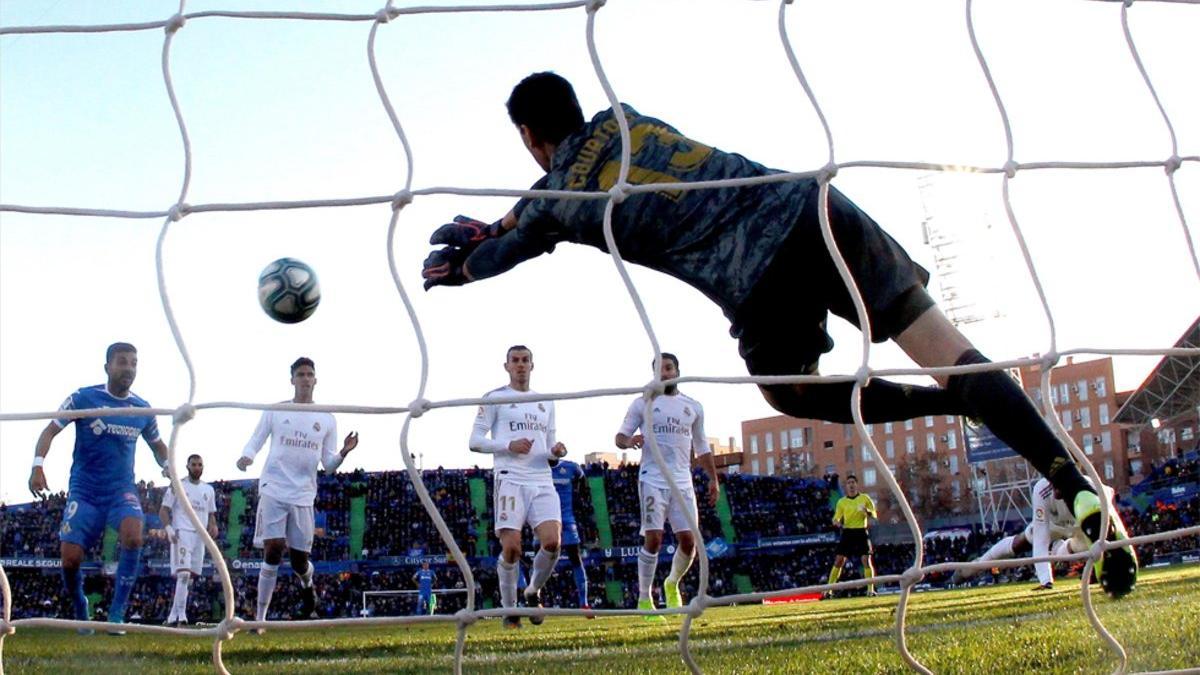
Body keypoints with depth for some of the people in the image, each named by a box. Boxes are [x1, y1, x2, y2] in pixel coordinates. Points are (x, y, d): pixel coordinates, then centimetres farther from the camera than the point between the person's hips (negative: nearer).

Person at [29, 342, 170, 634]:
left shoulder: (143, 410, 5)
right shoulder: (83, 398, -5)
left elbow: (157, 445, 22)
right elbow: (50, 431, -3)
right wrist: (38, 466, -17)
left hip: (122, 489, 1)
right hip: (84, 490, -1)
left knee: (133, 535, -29)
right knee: (70, 557, -12)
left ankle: (117, 612, -17)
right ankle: (80, 608, 21)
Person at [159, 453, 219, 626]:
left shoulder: (209, 490, 18)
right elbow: (163, 510, -1)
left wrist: (213, 525, 1)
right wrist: (168, 528, -18)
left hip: (200, 536, 6)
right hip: (182, 533, -6)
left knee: (189, 578, 7)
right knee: (183, 573, -18)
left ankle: (173, 616, 17)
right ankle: (181, 615, -21)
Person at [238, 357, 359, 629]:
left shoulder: (327, 419, 10)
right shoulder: (275, 411, 7)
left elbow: (329, 464, 10)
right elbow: (255, 442, 9)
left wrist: (343, 453, -11)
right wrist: (246, 457, -14)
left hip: (303, 495, 2)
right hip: (274, 489, -2)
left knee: (299, 558, 3)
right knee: (273, 550, -14)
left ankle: (308, 587, 40)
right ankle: (260, 617, -7)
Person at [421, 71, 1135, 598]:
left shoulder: (556, 203, 12)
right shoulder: (618, 119, 26)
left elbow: (498, 255, 33)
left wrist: (458, 264, 56)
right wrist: (491, 227, 56)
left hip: (761, 286, -5)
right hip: (813, 209, 5)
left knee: (790, 390, 26)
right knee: (947, 349, -1)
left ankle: (954, 401, 8)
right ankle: (1076, 484, -16)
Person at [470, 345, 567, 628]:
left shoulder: (546, 403, 22)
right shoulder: (494, 398, 7)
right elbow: (475, 441, 1)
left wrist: (556, 452, 1)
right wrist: (509, 446, -14)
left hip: (543, 481, 4)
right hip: (510, 480, -4)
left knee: (552, 542, -14)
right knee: (511, 547, -11)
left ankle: (533, 593, 13)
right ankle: (510, 609, 8)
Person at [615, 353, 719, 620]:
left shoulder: (693, 407, 14)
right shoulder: (643, 403, 5)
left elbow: (701, 447, 21)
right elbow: (620, 436, 3)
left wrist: (713, 479, 14)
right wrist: (629, 441, -21)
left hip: (682, 481, 3)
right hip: (652, 480, -3)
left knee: (689, 540, -3)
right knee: (653, 539, -12)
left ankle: (672, 584, 24)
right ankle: (644, 600, -2)